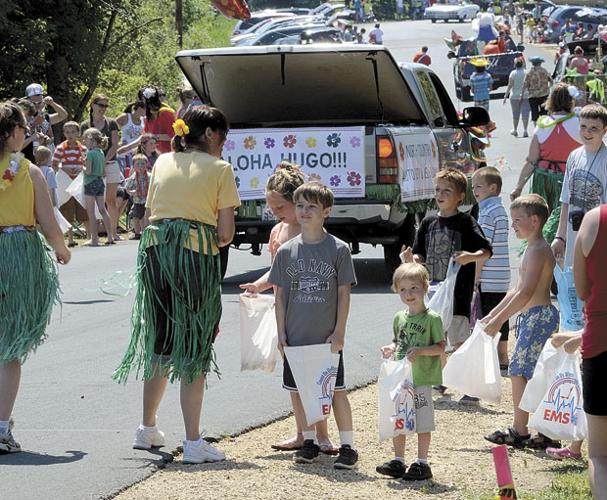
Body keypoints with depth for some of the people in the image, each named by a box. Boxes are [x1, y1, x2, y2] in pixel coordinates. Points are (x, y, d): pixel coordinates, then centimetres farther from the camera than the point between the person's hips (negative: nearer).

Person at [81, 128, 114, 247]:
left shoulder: (90, 153, -15)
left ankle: (94, 239, -1)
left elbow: (88, 171, -19)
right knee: (102, 209, 10)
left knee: (91, 212, -2)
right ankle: (110, 236, 9)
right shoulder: (101, 152, 10)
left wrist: (82, 167, 0)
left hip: (91, 183, -8)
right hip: (100, 182, 8)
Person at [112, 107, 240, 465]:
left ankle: (148, 429, 28)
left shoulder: (164, 162, 15)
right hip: (197, 257, -5)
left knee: (160, 342, 18)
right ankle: (193, 442, -3)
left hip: (155, 249, 5)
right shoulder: (220, 169, 1)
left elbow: (152, 212, 14)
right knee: (194, 350, -1)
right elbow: (226, 233, -3)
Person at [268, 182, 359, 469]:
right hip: (296, 337, 3)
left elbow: (344, 293, -2)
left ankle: (347, 446, 4)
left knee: (336, 390, -2)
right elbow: (280, 294, 7)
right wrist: (281, 332, 2)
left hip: (327, 337, -3)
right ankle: (310, 442, 23)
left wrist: (339, 331, -7)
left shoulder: (338, 249, -3)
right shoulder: (286, 251, 4)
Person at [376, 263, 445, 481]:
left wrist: (420, 351, -23)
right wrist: (391, 348, 2)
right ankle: (398, 461, 24)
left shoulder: (432, 318, -9)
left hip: (422, 379, -6)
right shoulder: (399, 317, 10)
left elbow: (440, 347, -9)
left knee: (422, 423, 0)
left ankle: (422, 463, 10)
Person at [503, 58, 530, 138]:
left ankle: (515, 130, 22)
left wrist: (505, 96, -5)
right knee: (525, 113, 0)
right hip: (526, 95, 1)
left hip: (515, 96, -1)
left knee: (515, 113, 11)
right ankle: (525, 130, -8)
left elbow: (510, 85, -9)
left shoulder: (513, 73, -7)